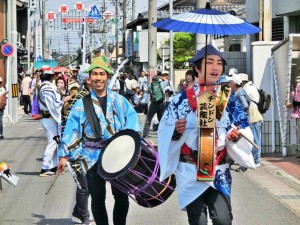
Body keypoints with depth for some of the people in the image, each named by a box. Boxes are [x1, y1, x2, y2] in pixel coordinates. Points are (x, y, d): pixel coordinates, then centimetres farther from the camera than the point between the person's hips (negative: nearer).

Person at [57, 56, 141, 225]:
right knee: (98, 199, 5)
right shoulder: (82, 105, 4)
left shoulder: (118, 100, 5)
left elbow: (132, 121, -1)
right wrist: (64, 155, -3)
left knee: (121, 196, 3)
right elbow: (72, 130, 2)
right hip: (93, 157, 0)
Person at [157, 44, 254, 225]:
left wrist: (236, 136, -13)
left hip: (219, 170, 2)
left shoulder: (228, 99, 4)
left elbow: (243, 129, 8)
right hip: (190, 170, -2)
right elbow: (165, 132, -2)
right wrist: (176, 131, -22)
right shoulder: (182, 99, -4)